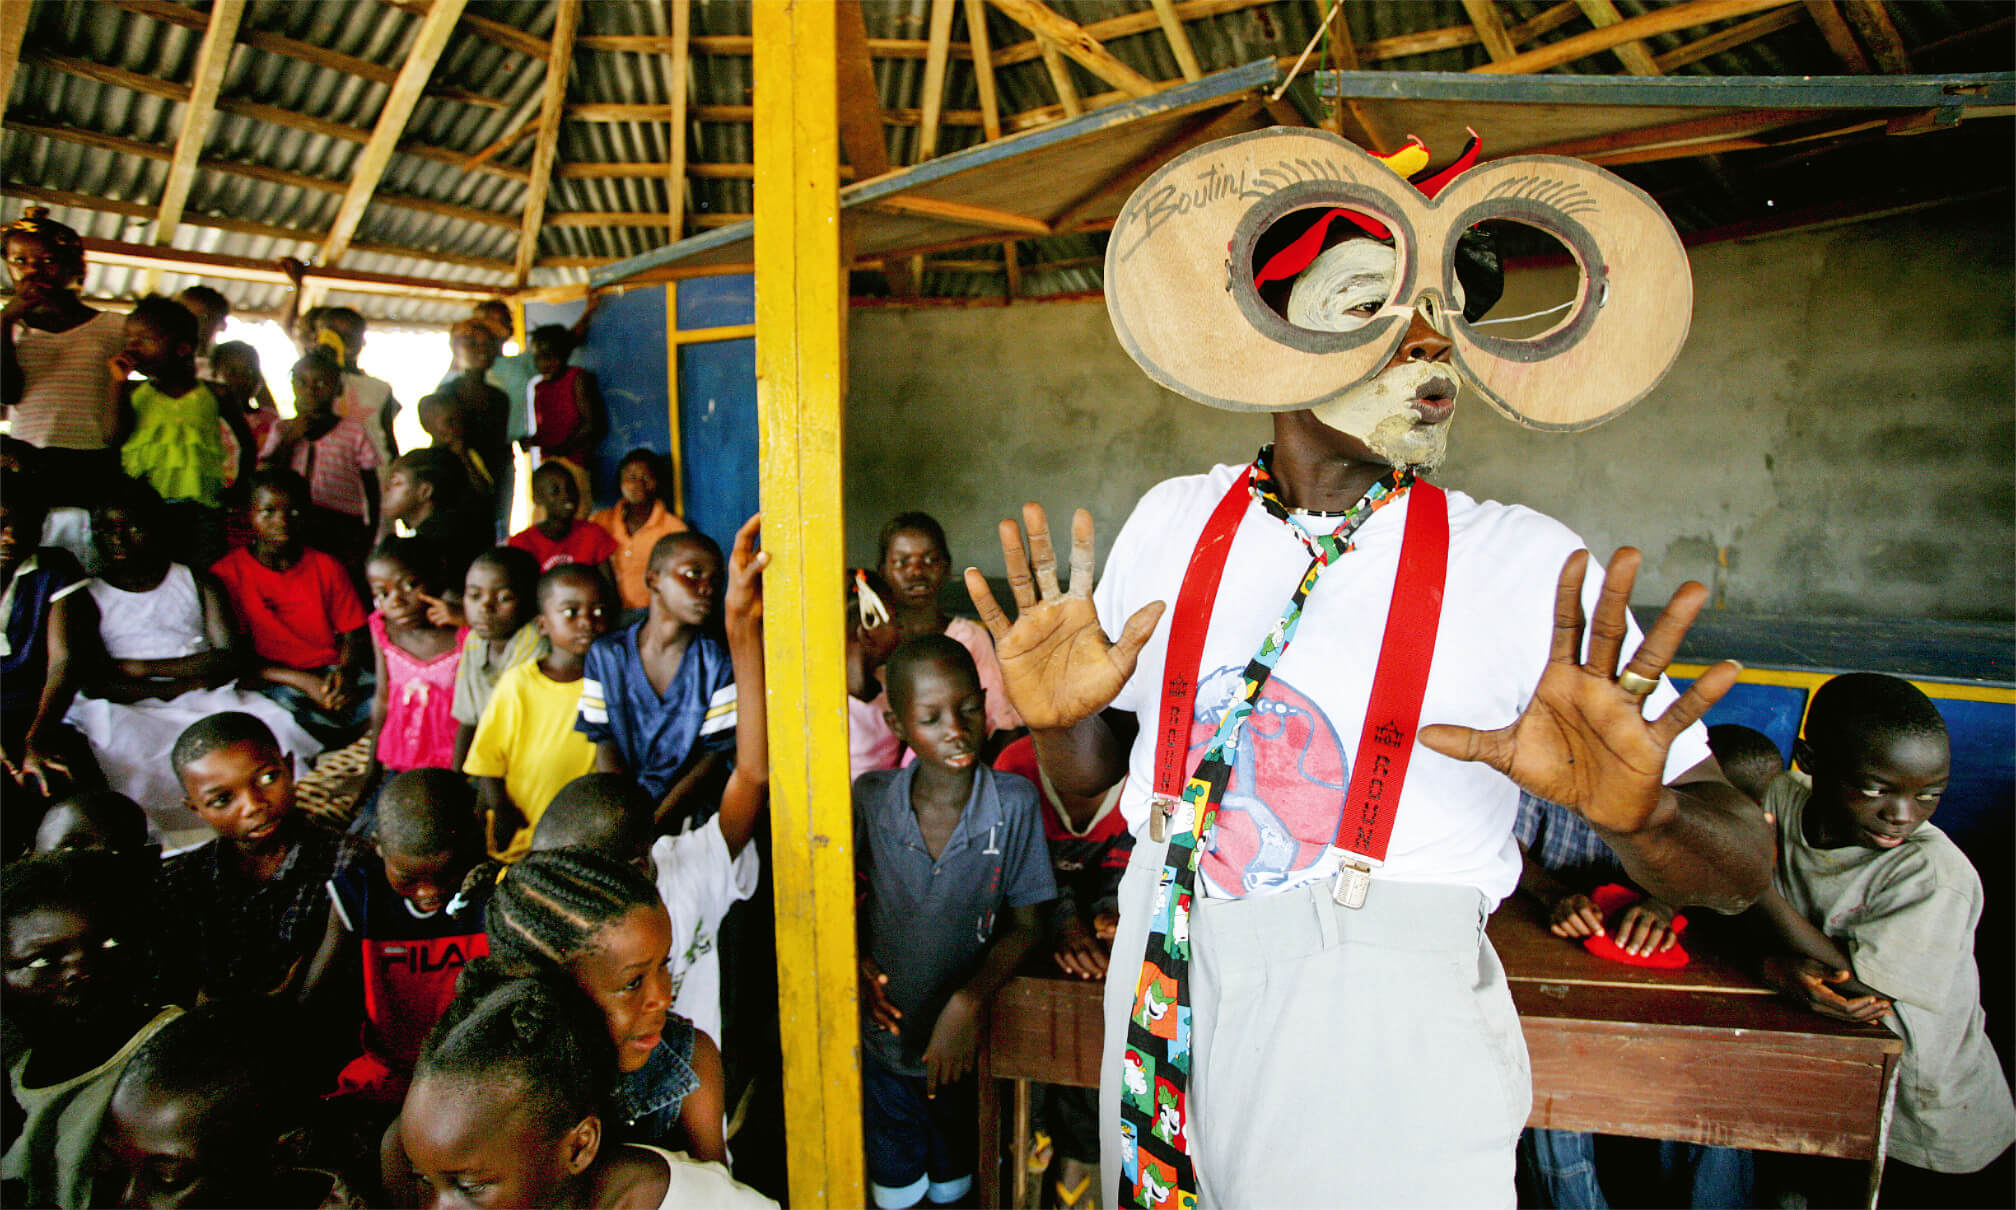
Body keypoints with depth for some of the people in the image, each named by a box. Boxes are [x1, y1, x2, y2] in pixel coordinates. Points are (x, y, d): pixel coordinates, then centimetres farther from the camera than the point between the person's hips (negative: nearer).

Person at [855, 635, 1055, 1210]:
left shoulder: (1015, 803, -17)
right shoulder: (869, 799, -12)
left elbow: (1026, 925, -10)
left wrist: (969, 1001, -22)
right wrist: (856, 961, -14)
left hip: (969, 1040, -1)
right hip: (887, 1033, 1)